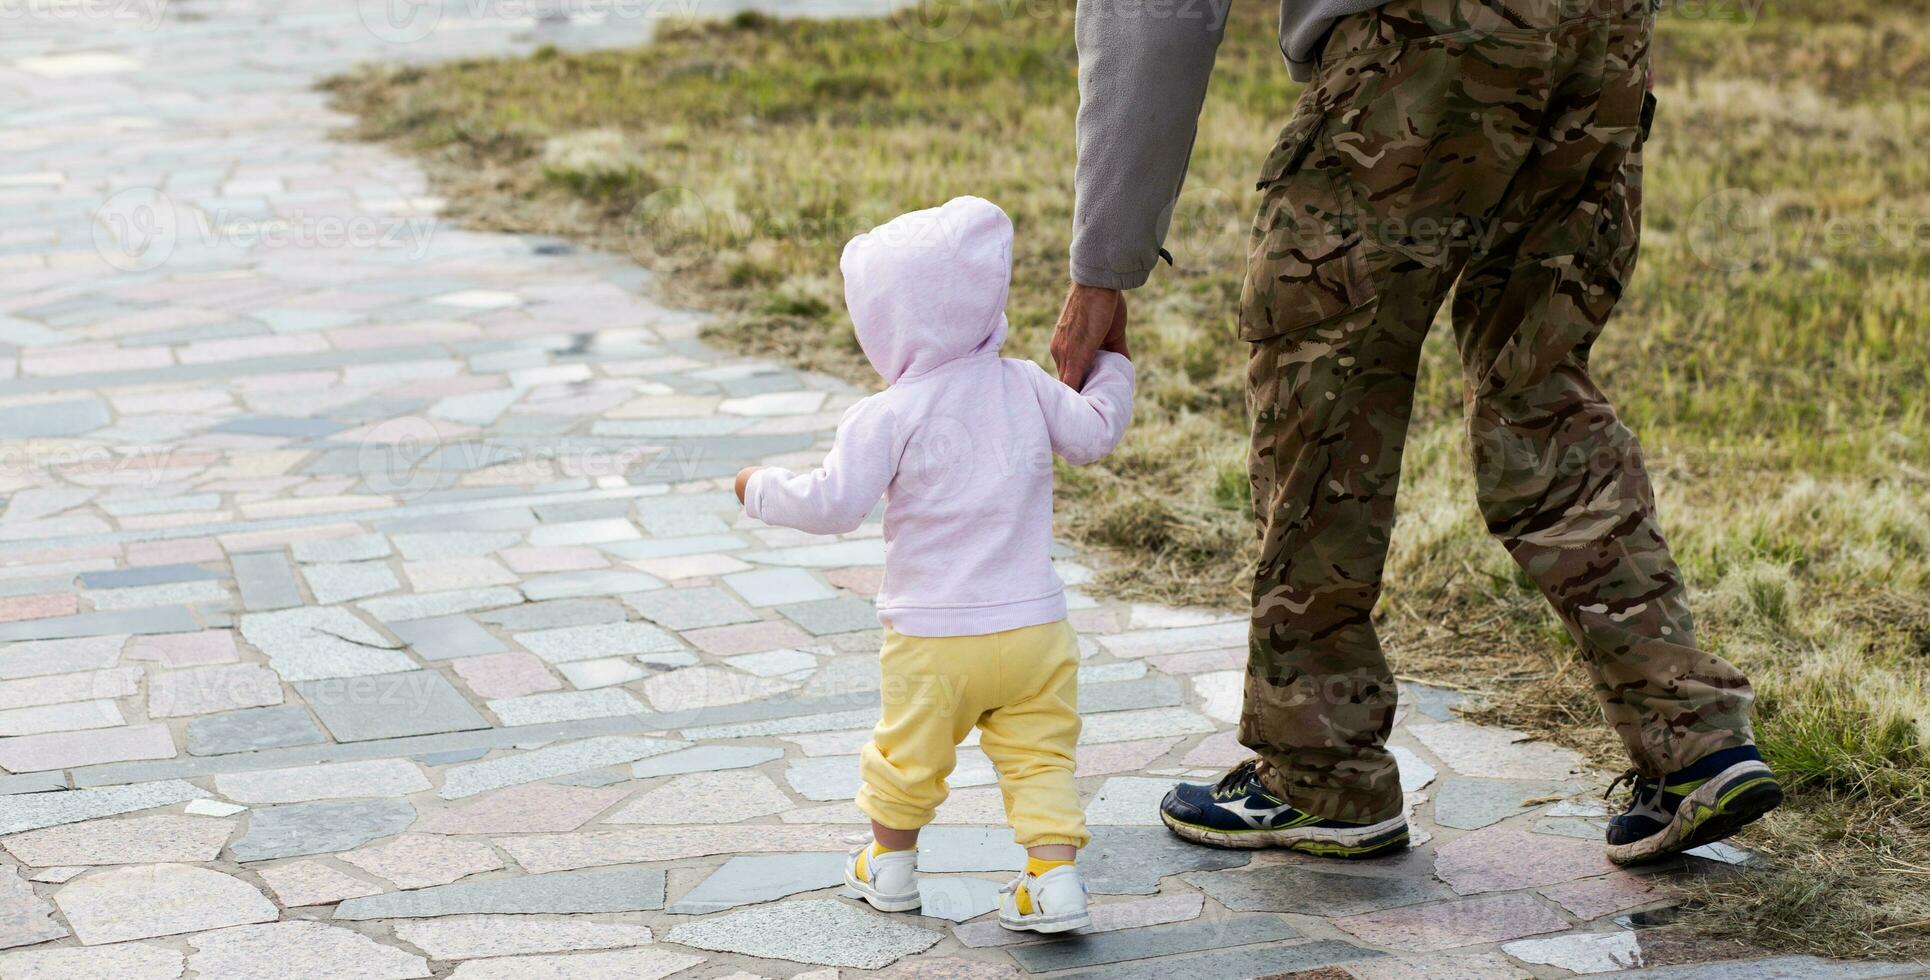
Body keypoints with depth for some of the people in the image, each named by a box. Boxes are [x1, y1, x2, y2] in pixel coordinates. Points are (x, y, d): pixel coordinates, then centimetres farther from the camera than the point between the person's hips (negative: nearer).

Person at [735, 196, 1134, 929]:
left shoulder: (890, 415, -13)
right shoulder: (1024, 387, 0)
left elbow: (833, 504, -17)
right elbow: (1094, 434, 12)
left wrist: (762, 490, 0)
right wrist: (1111, 366, 30)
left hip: (934, 635, -3)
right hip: (1035, 622, 3)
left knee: (909, 752, 17)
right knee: (1037, 755, 9)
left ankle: (890, 863, 35)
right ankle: (1054, 874, -4)